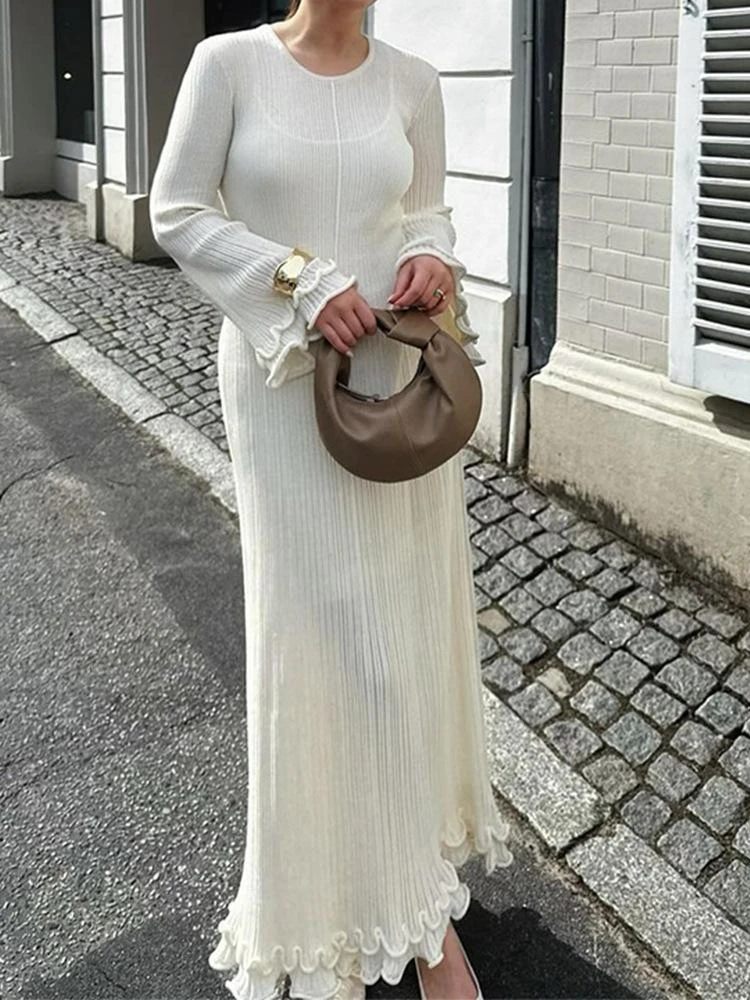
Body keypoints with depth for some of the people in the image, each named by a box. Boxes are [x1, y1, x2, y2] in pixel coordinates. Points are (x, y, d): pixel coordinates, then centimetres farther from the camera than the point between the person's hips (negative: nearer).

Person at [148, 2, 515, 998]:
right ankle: (415, 906, 13)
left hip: (400, 371, 4)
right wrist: (304, 287, -15)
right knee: (331, 623, -2)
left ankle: (408, 855, 27)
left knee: (410, 608, 7)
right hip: (287, 375, -3)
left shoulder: (412, 81, 6)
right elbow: (178, 213, -4)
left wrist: (433, 259, -8)